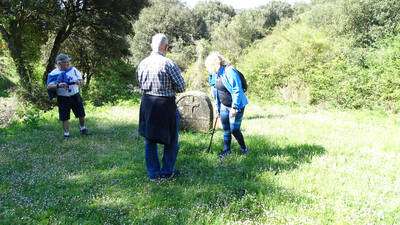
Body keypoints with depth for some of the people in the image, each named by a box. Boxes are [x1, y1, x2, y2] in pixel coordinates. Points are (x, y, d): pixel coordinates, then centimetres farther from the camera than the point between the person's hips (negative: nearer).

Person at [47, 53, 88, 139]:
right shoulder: (53, 74, -7)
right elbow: (49, 86, -14)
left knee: (81, 114, 12)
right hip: (63, 98, -3)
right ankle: (66, 133, 18)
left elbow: (80, 80, 4)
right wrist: (58, 85, -32)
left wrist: (79, 82, -21)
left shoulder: (73, 69, 1)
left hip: (75, 96, 3)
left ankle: (82, 128, 36)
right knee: (64, 117, 3)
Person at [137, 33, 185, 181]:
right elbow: (181, 87, -10)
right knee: (171, 140, 13)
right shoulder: (169, 64, -16)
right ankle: (167, 172, 21)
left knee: (149, 140, 15)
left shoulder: (142, 64, 2)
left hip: (147, 104, 5)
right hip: (166, 105, -5)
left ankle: (153, 173, 22)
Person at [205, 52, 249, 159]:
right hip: (224, 106, 8)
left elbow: (237, 90, -23)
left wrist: (234, 107, -23)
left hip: (236, 106, -7)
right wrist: (217, 107, 17)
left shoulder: (229, 72, -21)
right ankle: (226, 150, 26)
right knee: (226, 129, 12)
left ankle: (244, 149, 18)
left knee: (234, 129, -3)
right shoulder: (215, 74, 5)